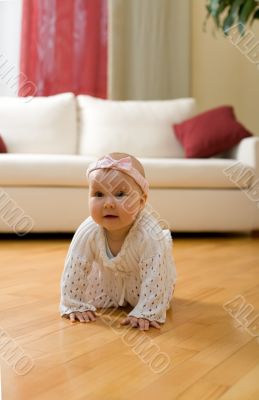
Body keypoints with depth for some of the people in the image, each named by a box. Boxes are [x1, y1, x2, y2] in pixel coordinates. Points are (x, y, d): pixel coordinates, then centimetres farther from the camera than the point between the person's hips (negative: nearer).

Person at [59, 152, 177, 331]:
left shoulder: (151, 236, -43)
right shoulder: (88, 233, -35)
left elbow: (154, 278, -38)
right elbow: (74, 270, -24)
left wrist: (146, 312, -39)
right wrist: (74, 305, -20)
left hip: (141, 279, -2)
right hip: (108, 278, 2)